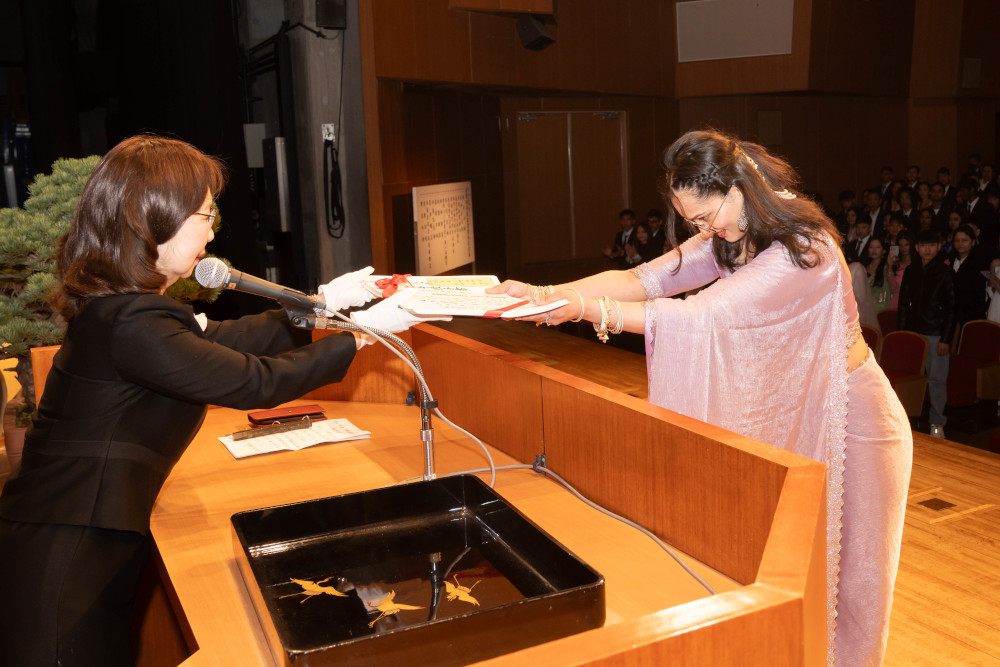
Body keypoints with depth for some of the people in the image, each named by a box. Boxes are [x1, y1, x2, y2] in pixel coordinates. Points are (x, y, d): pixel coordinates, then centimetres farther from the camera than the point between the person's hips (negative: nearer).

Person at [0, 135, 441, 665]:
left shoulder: (117, 304, 9)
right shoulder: (130, 324, -23)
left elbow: (216, 340, 15)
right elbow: (256, 381, -19)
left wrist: (318, 303, 15)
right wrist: (360, 335, -10)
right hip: (63, 559, -9)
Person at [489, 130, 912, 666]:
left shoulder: (804, 249, -29)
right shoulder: (732, 236, -3)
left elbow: (701, 315, -36)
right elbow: (647, 278, -12)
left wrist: (587, 309, -37)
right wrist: (547, 294, -24)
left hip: (849, 419, -7)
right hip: (794, 410, 7)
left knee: (842, 566, 10)